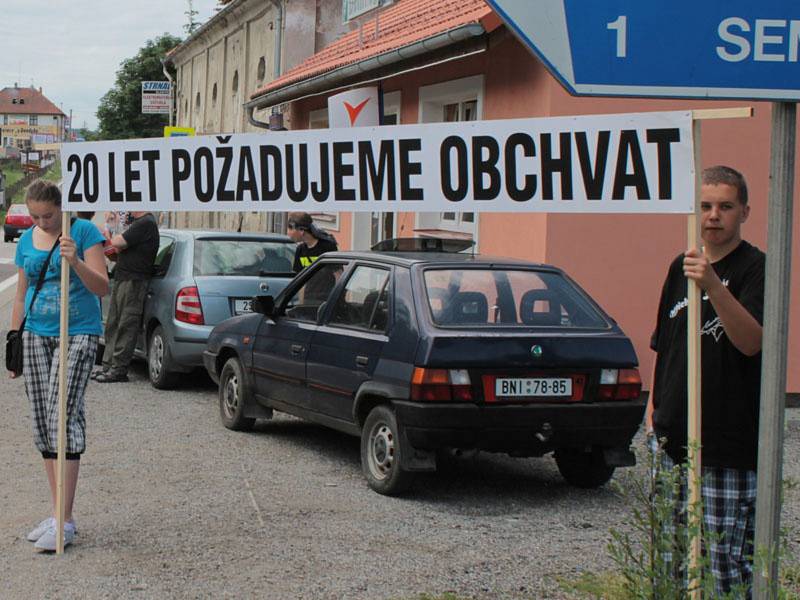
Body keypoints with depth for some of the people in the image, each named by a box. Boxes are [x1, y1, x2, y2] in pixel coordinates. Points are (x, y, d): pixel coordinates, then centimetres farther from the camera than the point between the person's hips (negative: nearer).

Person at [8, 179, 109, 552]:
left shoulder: (83, 232, -5)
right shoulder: (27, 241, 11)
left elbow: (102, 287, -12)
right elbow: (20, 298, 18)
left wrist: (75, 262, -29)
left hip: (77, 335, -6)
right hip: (36, 335, 6)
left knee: (62, 416, -15)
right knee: (42, 422, 6)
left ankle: (64, 522, -13)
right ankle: (58, 515, 15)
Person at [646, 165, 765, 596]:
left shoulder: (754, 267, -7)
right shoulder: (682, 266, 13)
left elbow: (751, 341, -23)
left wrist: (713, 285, -35)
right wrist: (653, 409, 13)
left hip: (729, 440, -6)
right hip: (673, 435, 7)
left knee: (730, 558, -5)